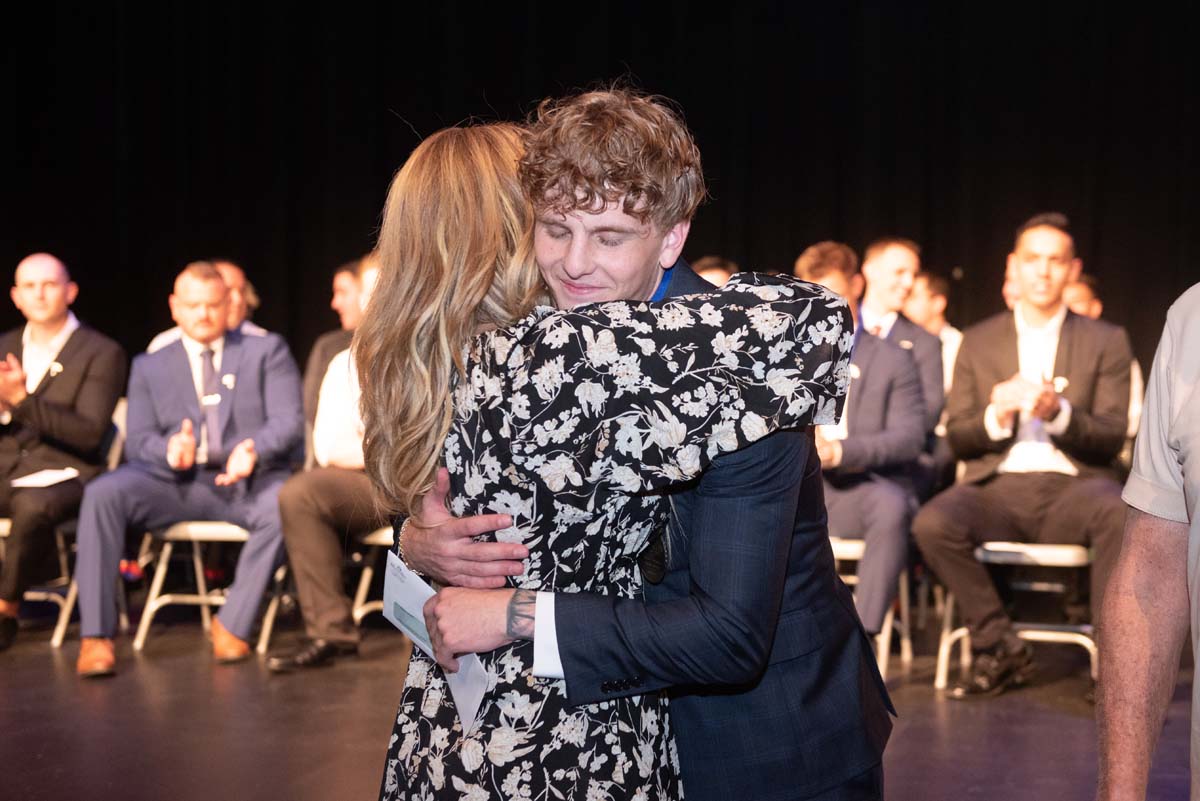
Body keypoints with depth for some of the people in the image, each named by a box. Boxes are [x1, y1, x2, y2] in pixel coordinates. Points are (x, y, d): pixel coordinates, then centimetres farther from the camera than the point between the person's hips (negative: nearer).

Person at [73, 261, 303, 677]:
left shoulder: (267, 351, 13)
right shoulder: (150, 366, 19)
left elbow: (289, 423, 1)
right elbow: (138, 442, 9)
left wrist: (255, 449, -22)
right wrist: (170, 449, -17)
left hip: (250, 478, -2)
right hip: (177, 482, 2)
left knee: (285, 505, -37)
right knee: (102, 493, -27)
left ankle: (233, 624, -21)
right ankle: (95, 636, -26)